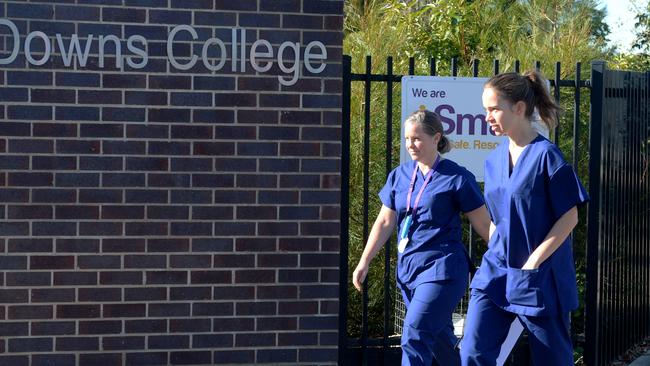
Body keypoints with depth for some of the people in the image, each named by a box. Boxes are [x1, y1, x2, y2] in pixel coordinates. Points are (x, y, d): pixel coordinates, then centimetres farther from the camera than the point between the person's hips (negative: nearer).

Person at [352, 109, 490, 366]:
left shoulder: (456, 178, -6)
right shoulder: (400, 175, 10)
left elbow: (484, 225, -2)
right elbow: (385, 222, 13)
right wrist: (364, 263, 9)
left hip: (441, 268, -6)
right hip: (408, 268, 6)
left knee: (414, 337, -17)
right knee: (438, 338, 17)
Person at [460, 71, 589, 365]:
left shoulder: (546, 155, -13)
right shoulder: (494, 159, 7)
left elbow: (569, 217, -13)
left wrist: (533, 262, -16)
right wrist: (493, 257, 10)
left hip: (540, 277, -6)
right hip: (495, 272, 6)